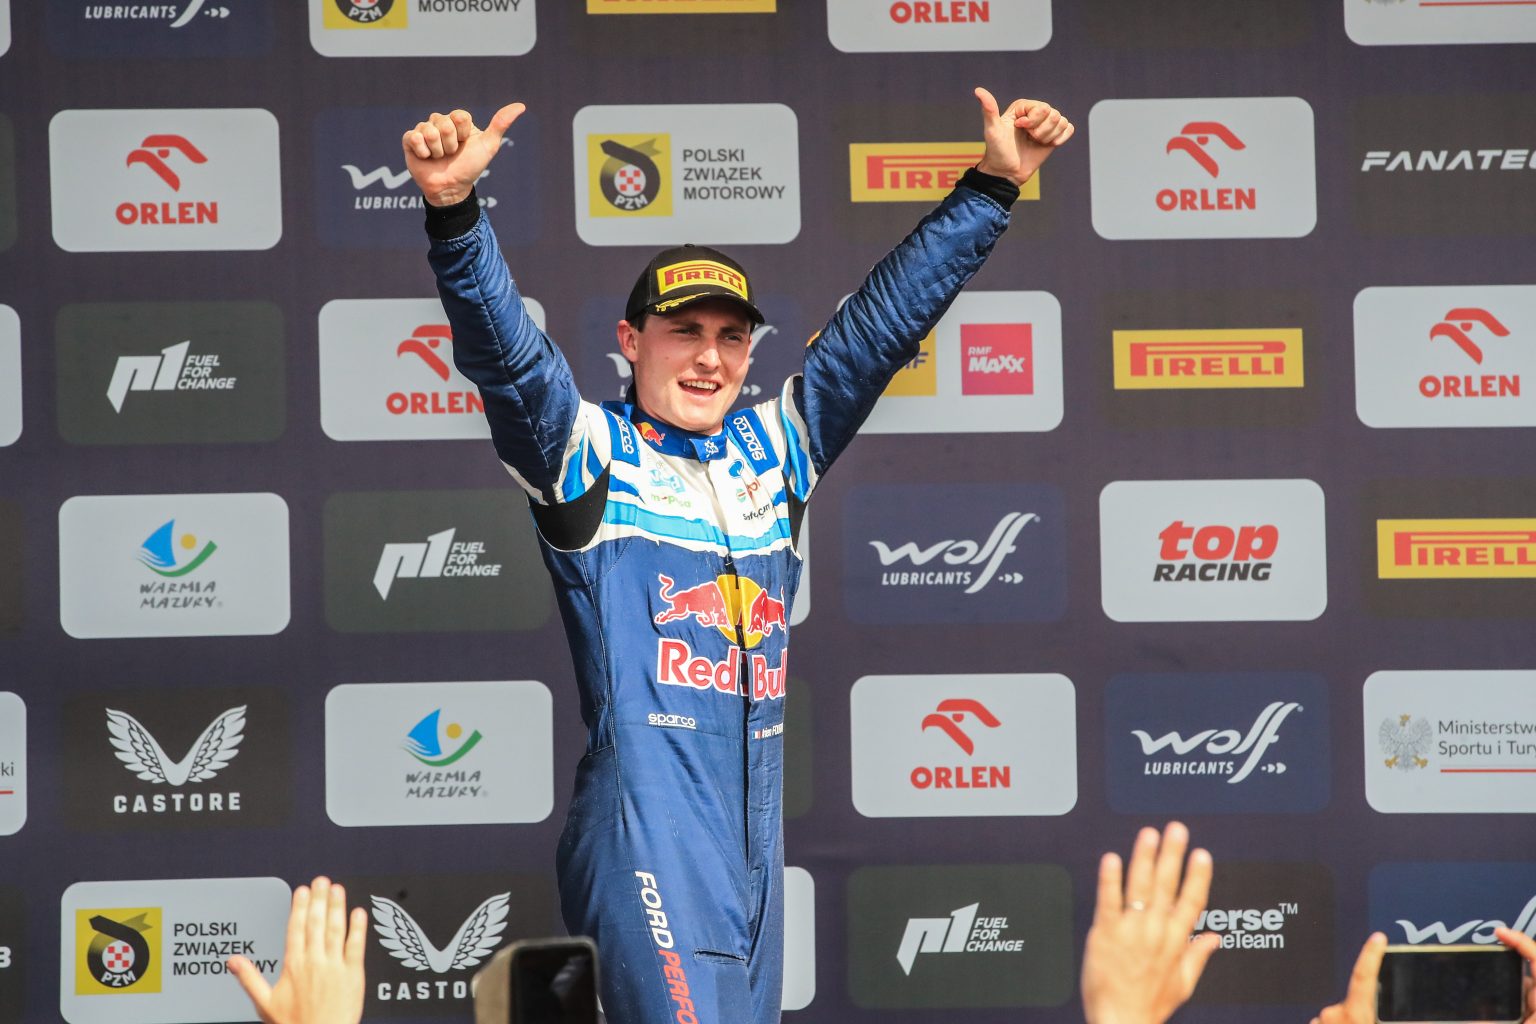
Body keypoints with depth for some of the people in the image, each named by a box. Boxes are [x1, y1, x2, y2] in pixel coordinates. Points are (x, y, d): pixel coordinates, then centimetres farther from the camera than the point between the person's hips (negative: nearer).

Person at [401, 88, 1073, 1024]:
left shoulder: (777, 448, 15)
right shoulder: (589, 453, 0)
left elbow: (886, 318, 18)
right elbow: (500, 347, -15)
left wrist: (994, 185, 17)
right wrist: (455, 208, -31)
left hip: (757, 841, 6)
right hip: (645, 833, -6)